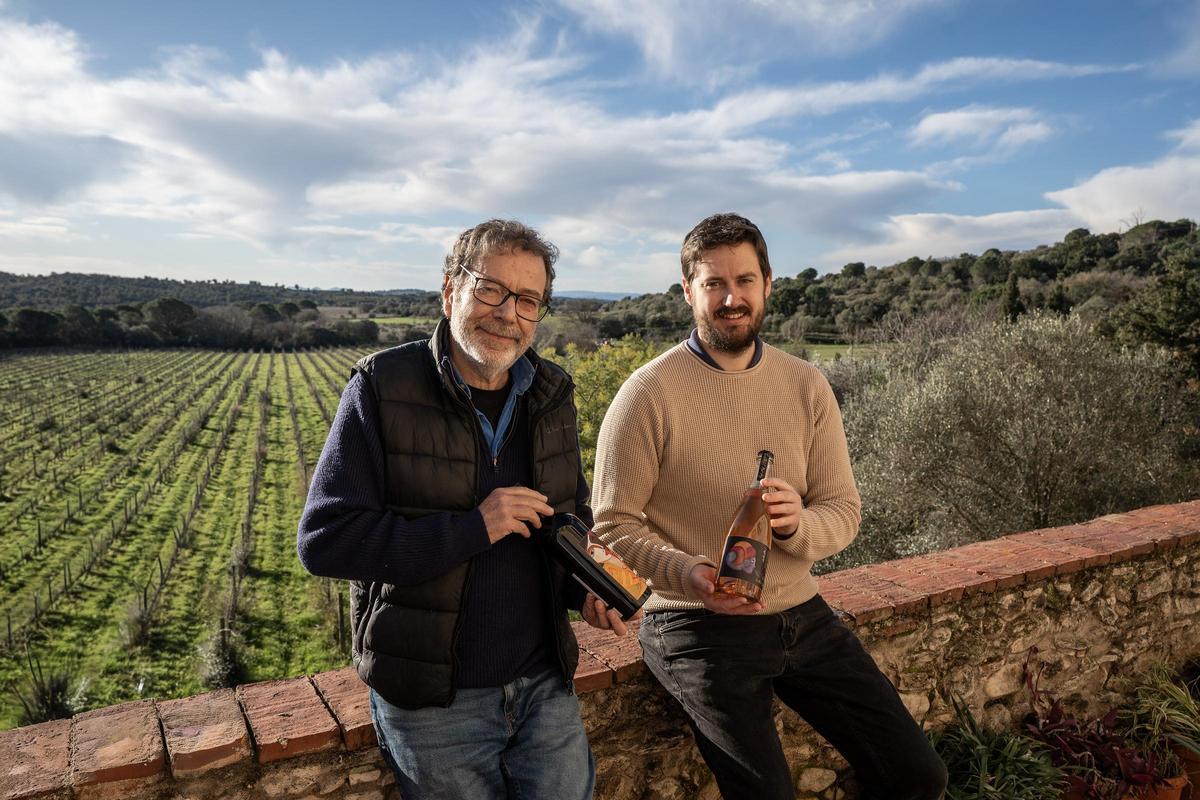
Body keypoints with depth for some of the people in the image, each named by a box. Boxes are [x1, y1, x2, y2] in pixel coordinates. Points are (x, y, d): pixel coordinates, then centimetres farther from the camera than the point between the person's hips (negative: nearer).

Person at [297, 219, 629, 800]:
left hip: (545, 682, 4)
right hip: (432, 702, -4)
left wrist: (586, 589, -7)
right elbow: (324, 540, -18)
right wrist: (471, 530, -25)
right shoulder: (381, 388, -14)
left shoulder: (551, 395, 1)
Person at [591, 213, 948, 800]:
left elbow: (843, 510, 2)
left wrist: (797, 525, -21)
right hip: (699, 627, -4)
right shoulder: (649, 393, -13)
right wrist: (687, 573, -26)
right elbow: (613, 521, -9)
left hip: (801, 614, 5)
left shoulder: (806, 385, 2)